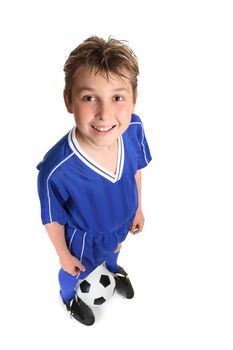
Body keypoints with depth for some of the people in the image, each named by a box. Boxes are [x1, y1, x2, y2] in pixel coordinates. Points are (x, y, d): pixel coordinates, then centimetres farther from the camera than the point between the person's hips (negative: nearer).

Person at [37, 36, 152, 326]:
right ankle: (68, 297, 68)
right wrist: (64, 254, -6)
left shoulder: (134, 129, -30)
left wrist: (137, 208, 6)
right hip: (85, 239, -3)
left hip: (122, 223, 4)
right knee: (73, 273, 31)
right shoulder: (56, 170, -43)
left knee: (114, 250, 39)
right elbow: (53, 218, -23)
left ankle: (113, 268, 76)